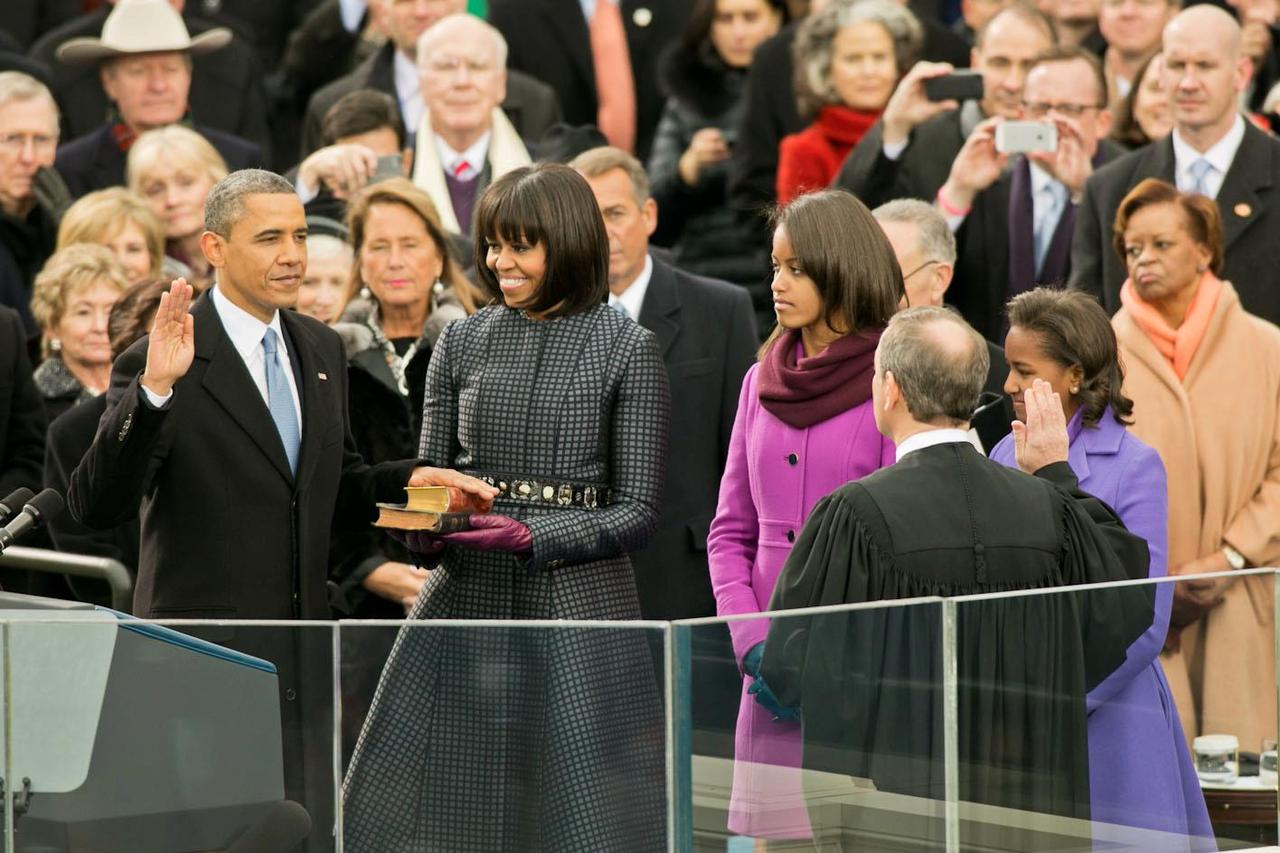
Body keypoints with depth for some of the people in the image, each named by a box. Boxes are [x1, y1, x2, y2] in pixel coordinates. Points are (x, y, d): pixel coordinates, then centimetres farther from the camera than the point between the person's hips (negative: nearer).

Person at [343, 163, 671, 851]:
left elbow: (637, 510, -3)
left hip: (578, 610, -3)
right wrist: (423, 521, -9)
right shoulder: (461, 342, 10)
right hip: (464, 601, 3)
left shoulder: (626, 349, -1)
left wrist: (532, 536, -17)